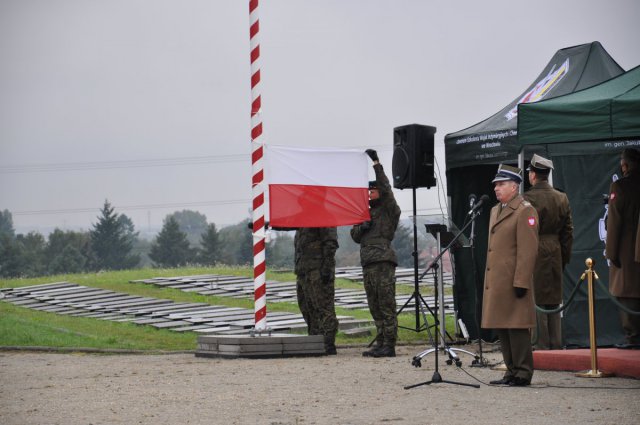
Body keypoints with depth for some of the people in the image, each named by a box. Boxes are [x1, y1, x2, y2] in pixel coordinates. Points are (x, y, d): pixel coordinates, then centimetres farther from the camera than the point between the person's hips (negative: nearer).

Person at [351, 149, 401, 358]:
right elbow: (355, 236, 22)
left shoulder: (389, 211, 1)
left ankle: (389, 346, -11)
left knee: (386, 306, -9)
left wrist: (376, 163, -17)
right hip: (368, 263, 8)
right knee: (375, 308, 9)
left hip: (383, 262, -8)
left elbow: (385, 188, -15)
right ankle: (381, 344, 12)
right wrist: (362, 227, -1)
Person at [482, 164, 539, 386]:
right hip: (496, 282, 9)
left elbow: (528, 251, -15)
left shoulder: (525, 211, -9)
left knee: (516, 327, -6)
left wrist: (521, 282, -19)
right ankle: (511, 372, 18)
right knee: (502, 328, 11)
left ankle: (523, 373, -1)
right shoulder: (495, 210, 20)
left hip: (513, 282, -9)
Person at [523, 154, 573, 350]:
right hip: (555, 255, 6)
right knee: (553, 300, 13)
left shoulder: (528, 199, -13)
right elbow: (568, 232, 11)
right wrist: (565, 258, 19)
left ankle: (542, 347, -3)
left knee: (536, 300, -2)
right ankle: (556, 345, 17)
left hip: (535, 254, -6)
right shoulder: (562, 198, 7)